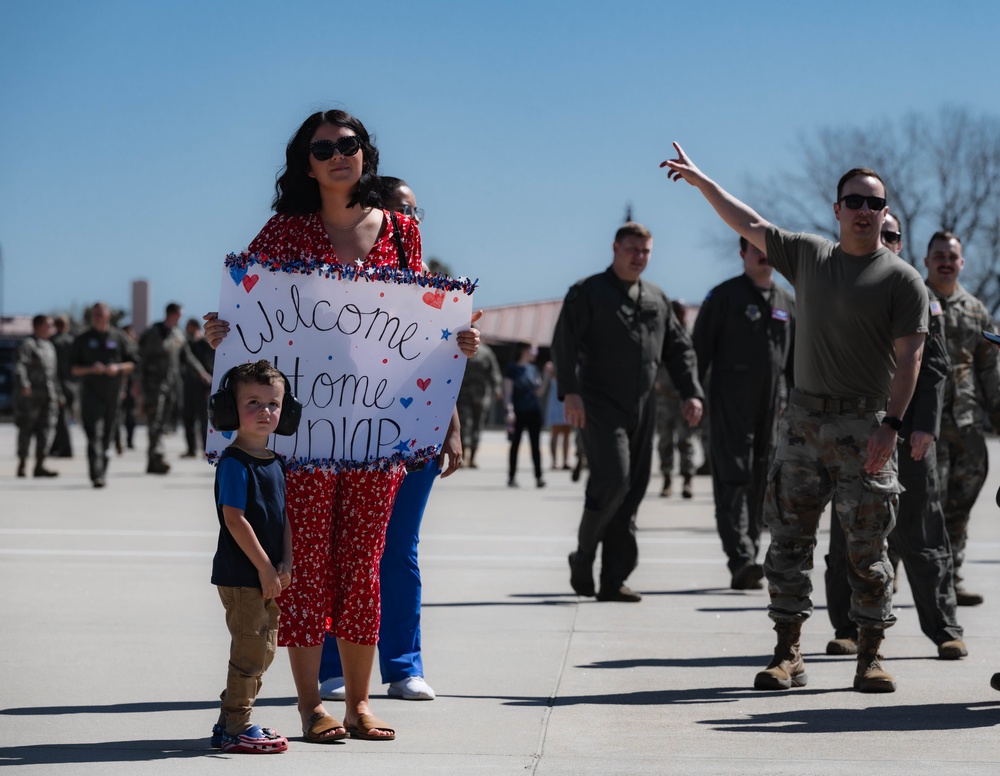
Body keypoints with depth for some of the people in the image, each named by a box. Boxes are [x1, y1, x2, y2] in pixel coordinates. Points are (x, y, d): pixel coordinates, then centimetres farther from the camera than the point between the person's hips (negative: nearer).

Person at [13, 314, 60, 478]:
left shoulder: (49, 346, 20)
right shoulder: (27, 345, -5)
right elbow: (19, 366, -19)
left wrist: (57, 395, 23)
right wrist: (24, 385, -33)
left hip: (47, 397, 7)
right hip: (30, 396, -7)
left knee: (46, 429, 0)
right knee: (26, 430, -1)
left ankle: (40, 465, 2)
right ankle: (22, 464, 7)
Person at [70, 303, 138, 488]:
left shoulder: (119, 338, 8)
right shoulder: (83, 340, 7)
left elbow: (131, 364, 10)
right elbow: (73, 368, 5)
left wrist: (118, 368, -11)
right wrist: (91, 369, -14)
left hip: (113, 392, 2)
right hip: (91, 392, -2)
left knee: (107, 436, 9)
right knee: (94, 435, -13)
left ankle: (102, 470, 25)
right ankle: (97, 475, -19)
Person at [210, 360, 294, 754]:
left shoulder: (275, 461, 12)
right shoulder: (234, 463, -14)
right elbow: (234, 519, -19)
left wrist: (285, 565, -1)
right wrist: (266, 569, -17)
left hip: (269, 576, 9)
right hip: (241, 574, -9)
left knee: (264, 650, 14)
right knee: (250, 650, -5)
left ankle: (231, 721, 25)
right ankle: (235, 729, 5)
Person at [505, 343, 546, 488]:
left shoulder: (532, 369, 10)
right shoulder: (512, 368, -4)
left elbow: (539, 392, 12)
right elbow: (507, 392, -7)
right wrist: (509, 410, -16)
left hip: (534, 411, 4)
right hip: (518, 412, -4)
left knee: (536, 445, 2)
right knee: (515, 444, 3)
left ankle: (538, 477, 3)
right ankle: (512, 477, 10)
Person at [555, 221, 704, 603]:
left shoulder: (657, 300, 17)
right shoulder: (588, 293, 0)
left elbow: (679, 349, 19)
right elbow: (564, 342, -9)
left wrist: (691, 392, 5)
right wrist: (570, 391, -20)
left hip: (642, 410, 6)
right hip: (600, 405, -6)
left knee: (632, 491, 3)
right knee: (613, 478, -20)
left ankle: (613, 580, 6)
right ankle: (583, 555, 1)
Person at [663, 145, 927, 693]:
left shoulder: (901, 279, -3)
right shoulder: (809, 257, 11)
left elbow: (909, 357, -9)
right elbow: (749, 225, 21)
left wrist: (892, 424, -18)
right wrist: (701, 181, 22)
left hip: (863, 427, -4)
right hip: (803, 420, 4)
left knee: (867, 547, -2)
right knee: (788, 539, 3)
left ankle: (870, 655, 6)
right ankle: (787, 653, 8)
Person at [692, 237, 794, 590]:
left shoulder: (787, 303, 16)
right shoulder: (724, 296, -1)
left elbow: (795, 362, 20)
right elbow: (699, 347, -3)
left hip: (769, 408, 5)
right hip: (730, 405, -5)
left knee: (759, 485, 7)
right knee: (734, 481, -12)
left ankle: (748, 562, 13)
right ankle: (741, 559, -20)